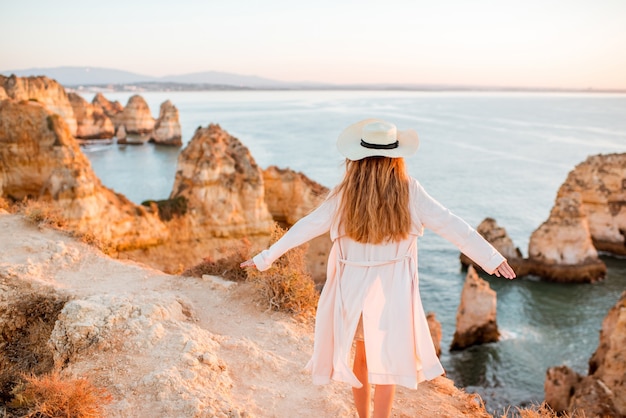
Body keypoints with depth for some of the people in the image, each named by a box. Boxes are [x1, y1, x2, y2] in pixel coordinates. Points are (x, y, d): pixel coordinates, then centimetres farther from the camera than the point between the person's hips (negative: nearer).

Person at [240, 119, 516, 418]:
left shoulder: (345, 194, -9)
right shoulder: (409, 191, -10)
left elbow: (306, 227, -6)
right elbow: (450, 225, -8)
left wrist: (266, 257, 3)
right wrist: (491, 257, -1)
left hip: (354, 287, 1)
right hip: (393, 289, -1)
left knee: (361, 355, 21)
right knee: (388, 358, 14)